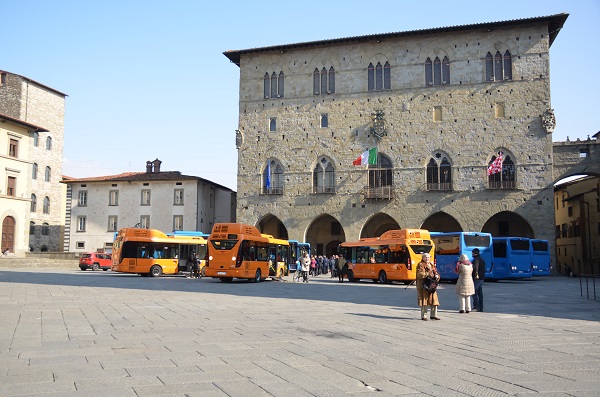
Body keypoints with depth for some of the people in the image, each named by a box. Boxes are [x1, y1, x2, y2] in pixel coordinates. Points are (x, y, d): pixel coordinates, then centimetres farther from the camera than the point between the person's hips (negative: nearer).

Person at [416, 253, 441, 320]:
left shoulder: (432, 265, 18)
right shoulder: (420, 265, -3)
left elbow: (436, 272, 16)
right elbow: (420, 274, -15)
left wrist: (436, 275, -6)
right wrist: (428, 274, -16)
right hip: (423, 284, -6)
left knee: (434, 300, 4)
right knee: (424, 299, -5)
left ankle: (433, 315, 14)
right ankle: (423, 316, 2)